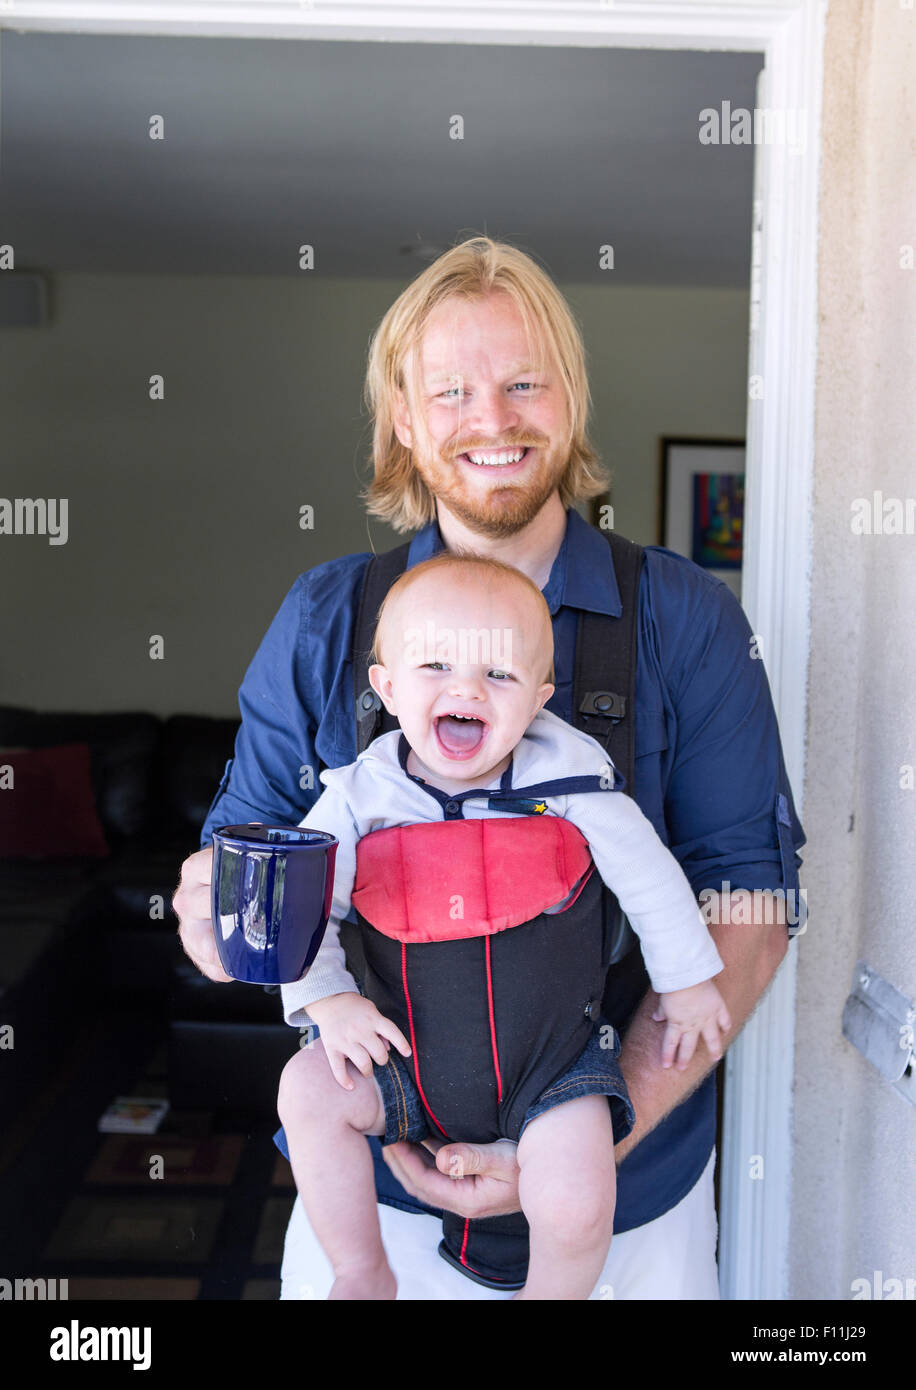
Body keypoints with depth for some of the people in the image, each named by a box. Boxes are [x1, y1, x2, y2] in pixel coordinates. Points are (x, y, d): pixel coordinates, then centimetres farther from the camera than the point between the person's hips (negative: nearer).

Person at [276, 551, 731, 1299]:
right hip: (416, 1060, 2)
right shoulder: (360, 797, -11)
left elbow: (647, 872, -1)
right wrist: (328, 1000, -14)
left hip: (549, 1057, -2)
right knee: (308, 1089, -12)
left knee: (576, 1211, -18)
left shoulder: (566, 775, -14)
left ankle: (551, 1291, 18)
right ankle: (363, 1272, 12)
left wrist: (686, 979, 7)